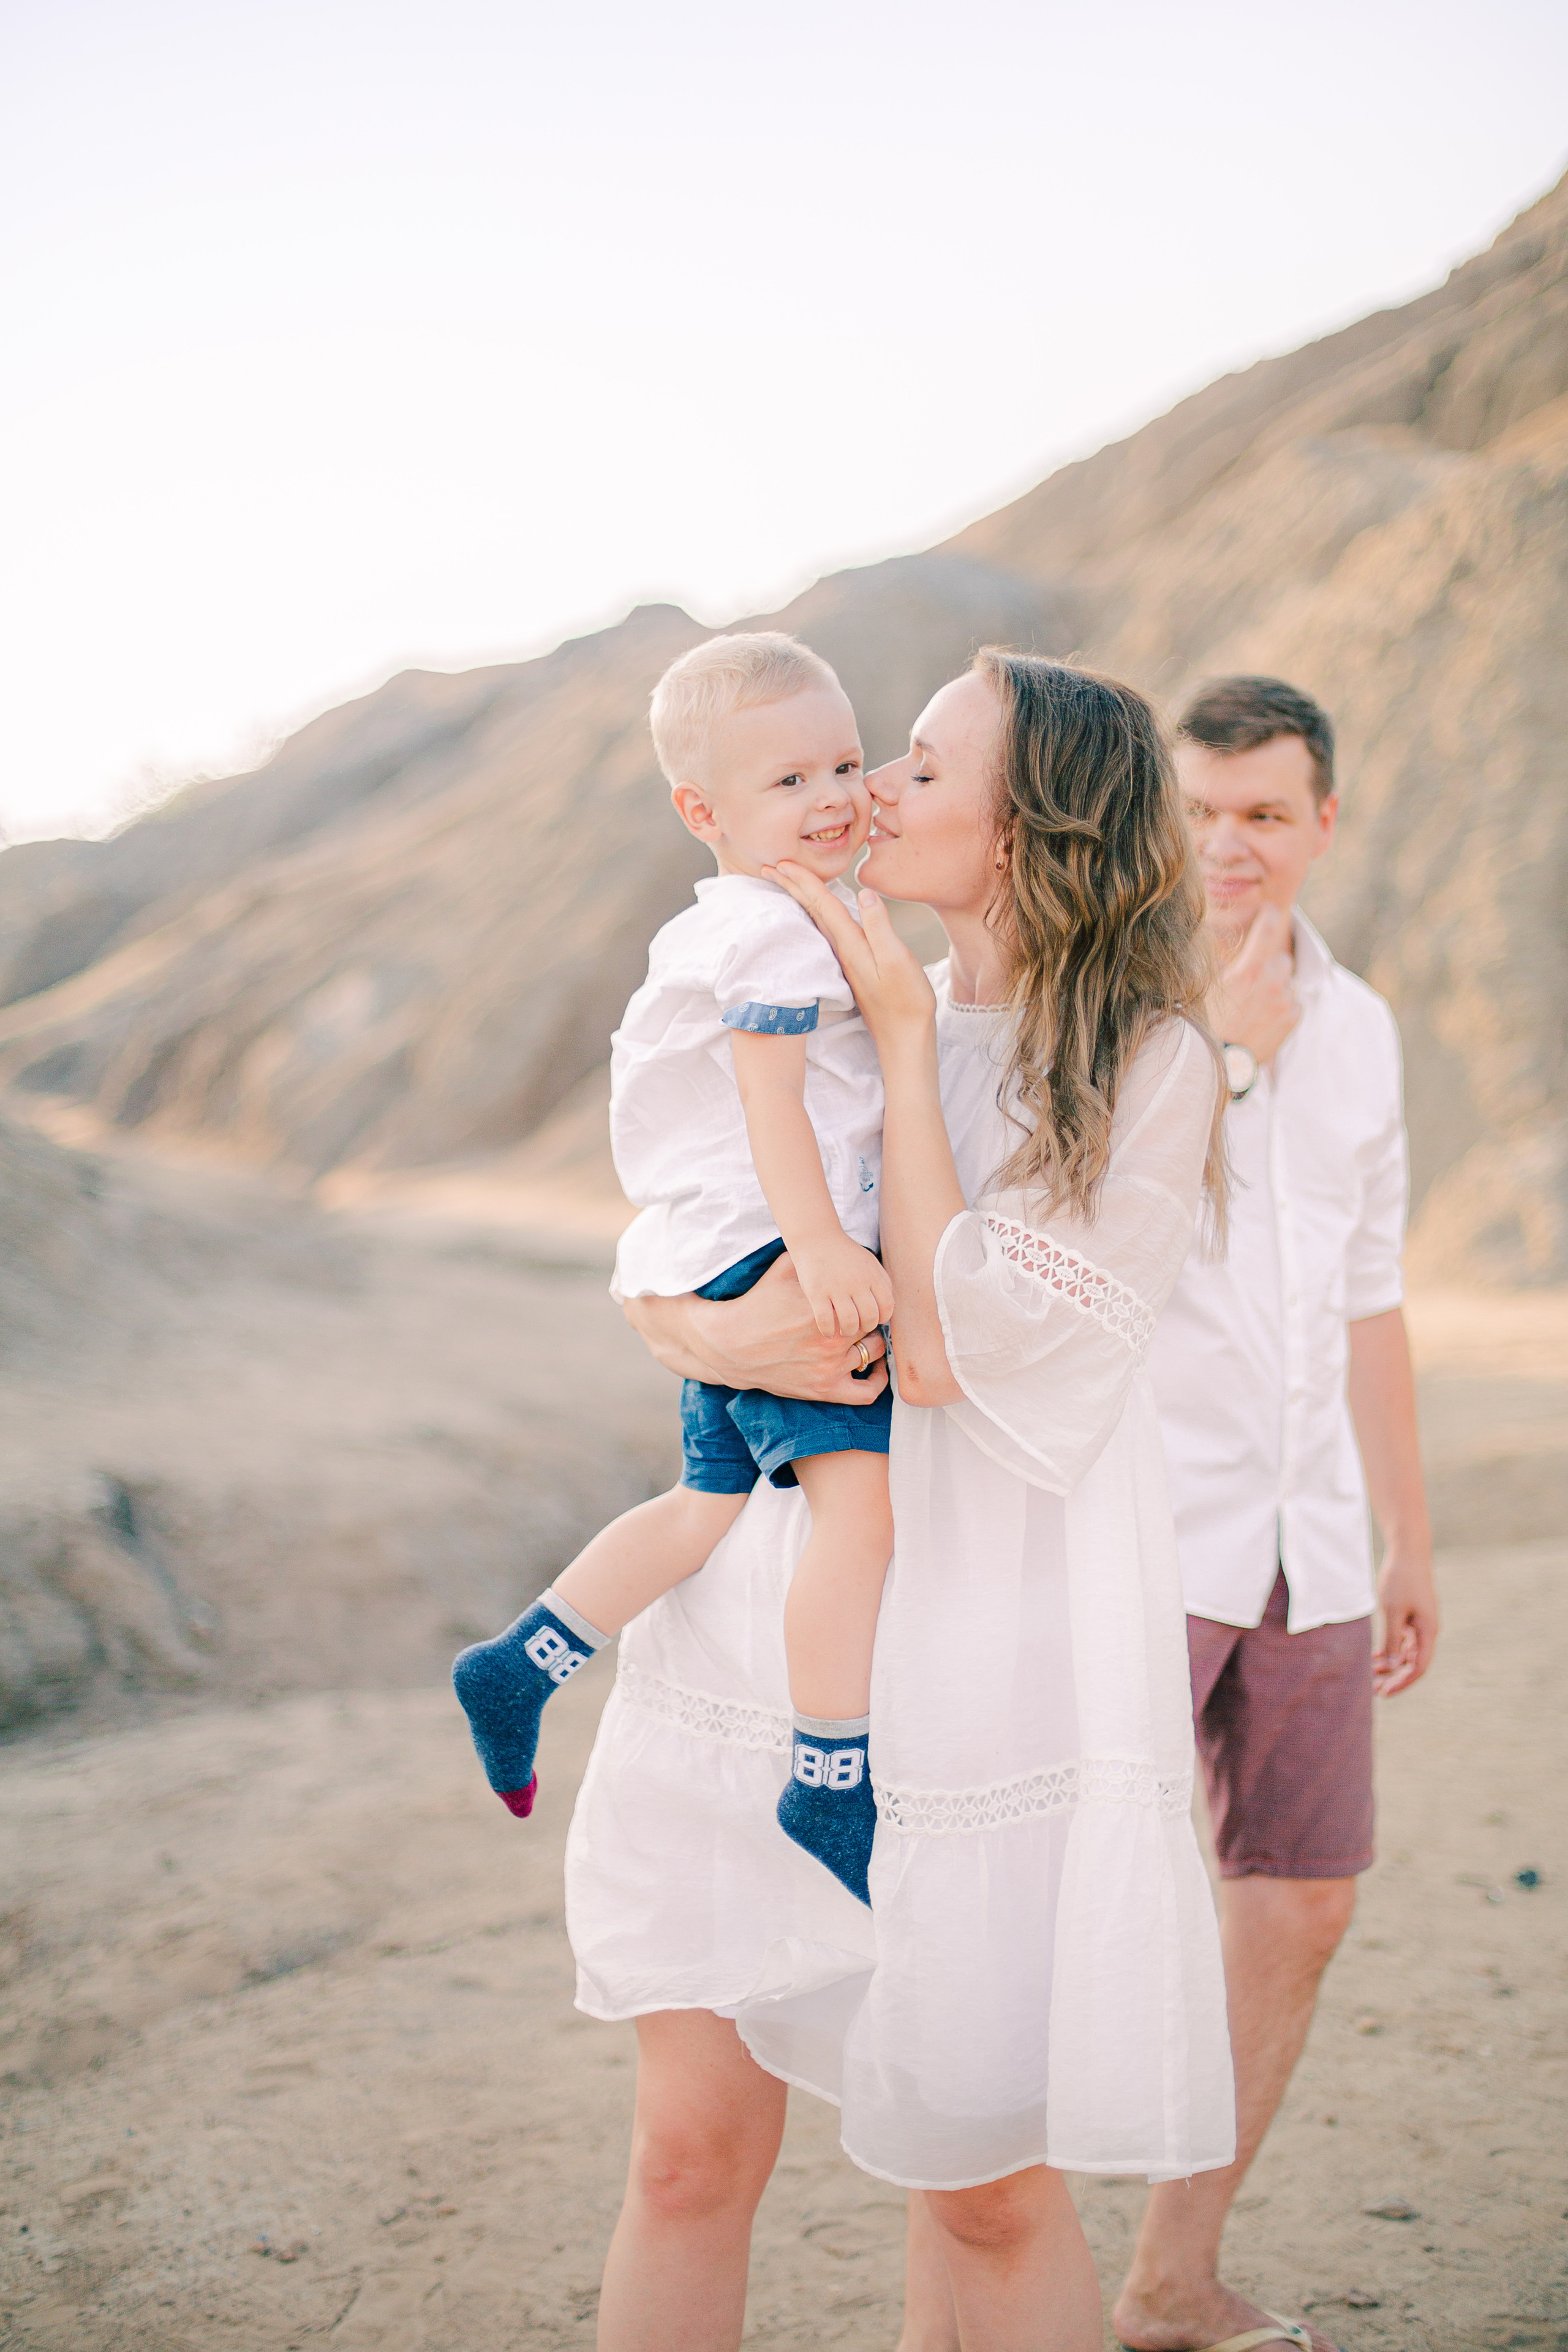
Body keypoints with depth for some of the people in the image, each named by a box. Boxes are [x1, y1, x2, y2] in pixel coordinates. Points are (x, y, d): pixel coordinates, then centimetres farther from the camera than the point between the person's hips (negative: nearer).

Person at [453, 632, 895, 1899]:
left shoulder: (729, 929, 20)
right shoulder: (775, 935, -13)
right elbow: (769, 1098, -23)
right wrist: (820, 1245, -31)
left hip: (730, 1270, 11)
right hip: (761, 1255, -11)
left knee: (714, 1503, 16)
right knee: (861, 1493, -19)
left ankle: (522, 1663, 24)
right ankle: (833, 1780, -19)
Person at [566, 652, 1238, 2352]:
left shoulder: (1150, 1065, -6)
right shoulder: (832, 1014, 10)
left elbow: (956, 1335, -15)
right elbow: (646, 1269, 11)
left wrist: (908, 1038, -9)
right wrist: (706, 1334, -12)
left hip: (990, 1646, -4)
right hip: (767, 1622, 4)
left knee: (984, 2190, 7)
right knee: (691, 2146, 6)